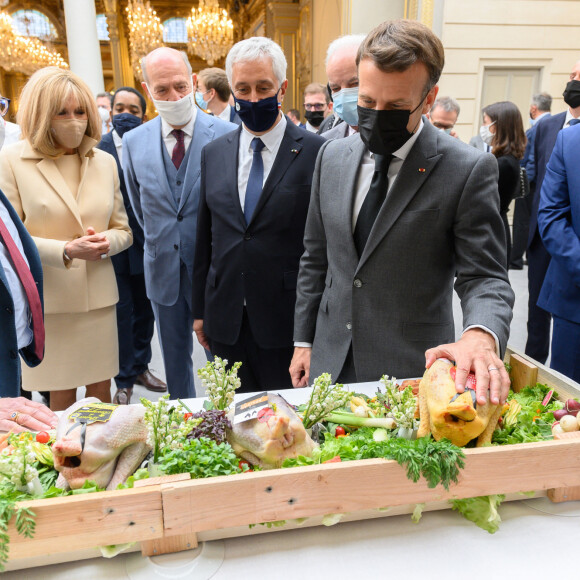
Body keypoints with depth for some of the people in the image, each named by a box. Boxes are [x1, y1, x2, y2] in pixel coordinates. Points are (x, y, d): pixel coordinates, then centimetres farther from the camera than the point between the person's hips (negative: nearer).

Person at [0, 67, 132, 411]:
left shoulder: (105, 162, 10)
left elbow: (124, 230, 13)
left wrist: (107, 242, -10)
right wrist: (65, 251, -19)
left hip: (99, 296, 3)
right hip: (47, 300, -3)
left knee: (101, 393, 10)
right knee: (61, 399, 7)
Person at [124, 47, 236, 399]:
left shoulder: (227, 135, -9)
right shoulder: (134, 142, 2)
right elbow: (141, 209, 14)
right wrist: (160, 243, 12)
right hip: (163, 272, 4)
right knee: (175, 360, 17)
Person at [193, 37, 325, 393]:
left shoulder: (316, 152, -6)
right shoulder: (214, 154, 8)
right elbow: (205, 239, 11)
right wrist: (200, 310, 12)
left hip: (288, 323, -4)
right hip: (225, 323, 4)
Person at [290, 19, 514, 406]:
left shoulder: (469, 170, -12)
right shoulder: (332, 156, 2)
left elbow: (485, 277, -12)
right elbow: (315, 260, 8)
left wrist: (480, 337, -34)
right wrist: (304, 341, 8)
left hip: (412, 372, -4)